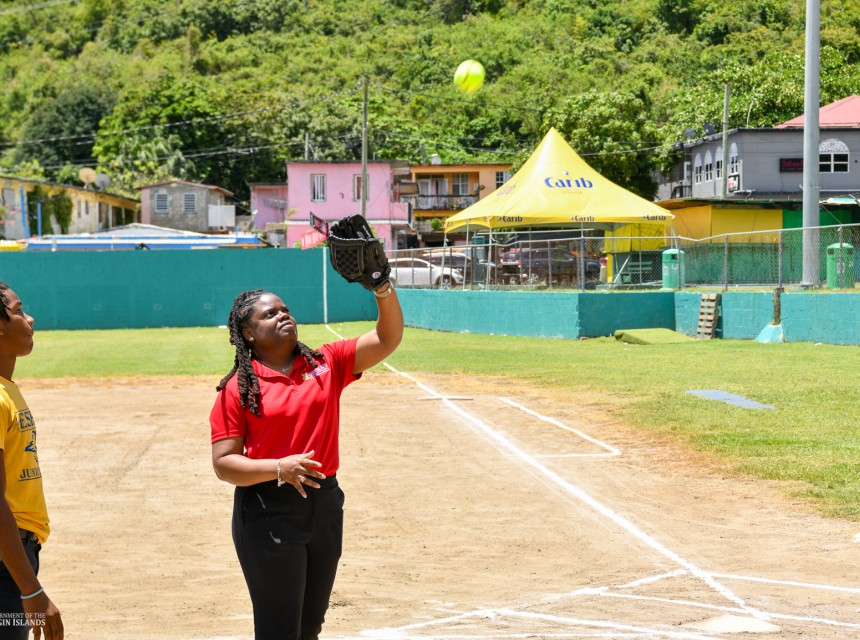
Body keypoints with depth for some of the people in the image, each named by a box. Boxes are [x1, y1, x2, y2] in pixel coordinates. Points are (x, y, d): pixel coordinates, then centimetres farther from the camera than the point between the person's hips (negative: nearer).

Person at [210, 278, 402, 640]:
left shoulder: (327, 364, 4)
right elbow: (223, 464, -8)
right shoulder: (238, 388, -6)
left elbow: (387, 339, -4)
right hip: (268, 513, -4)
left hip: (325, 506, 4)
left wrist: (383, 288, -21)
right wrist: (279, 468, -24)